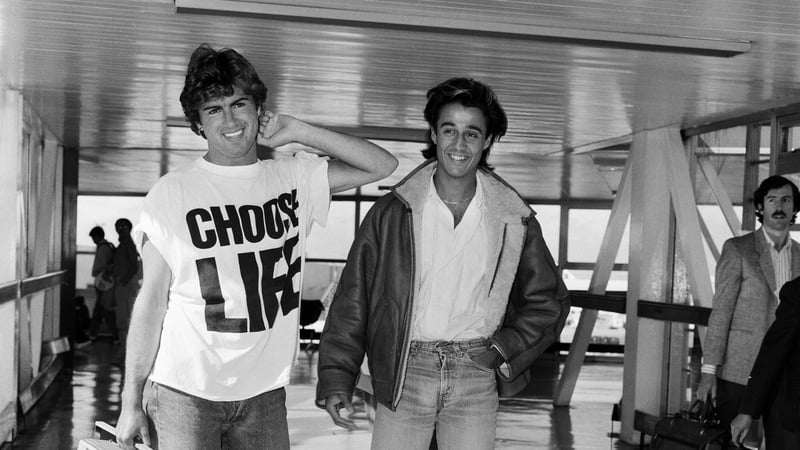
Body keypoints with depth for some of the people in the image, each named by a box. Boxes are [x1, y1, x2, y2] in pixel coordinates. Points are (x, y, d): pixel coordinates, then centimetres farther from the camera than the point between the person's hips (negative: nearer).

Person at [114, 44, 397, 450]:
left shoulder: (294, 179, 3)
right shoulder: (171, 194, -5)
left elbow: (383, 165, 1)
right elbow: (152, 300, -4)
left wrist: (298, 132, -6)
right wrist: (131, 400, -6)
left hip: (265, 392, 3)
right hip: (186, 394, -3)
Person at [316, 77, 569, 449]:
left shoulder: (515, 220, 3)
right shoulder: (392, 212, -2)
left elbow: (549, 300, 13)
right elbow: (352, 299, -1)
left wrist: (505, 349, 0)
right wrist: (336, 378, -8)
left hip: (475, 381, 1)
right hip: (403, 377, -1)